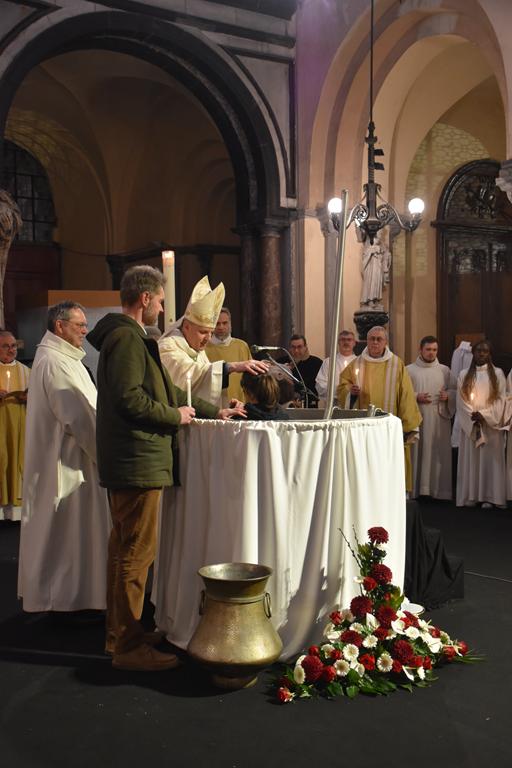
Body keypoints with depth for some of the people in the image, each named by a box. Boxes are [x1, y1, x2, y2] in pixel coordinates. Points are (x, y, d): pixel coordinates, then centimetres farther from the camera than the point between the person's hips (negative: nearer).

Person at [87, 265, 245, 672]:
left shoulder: (129, 337, 20)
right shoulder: (127, 338, -14)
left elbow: (167, 388, 25)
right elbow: (129, 397, -24)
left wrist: (215, 410, 25)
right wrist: (175, 416, -10)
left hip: (127, 462, 11)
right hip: (138, 462, -11)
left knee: (126, 549, 17)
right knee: (137, 553, -5)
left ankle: (121, 633, 28)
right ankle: (128, 646, 3)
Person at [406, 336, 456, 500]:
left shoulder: (444, 370, 12)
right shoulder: (409, 370, 5)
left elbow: (456, 390, 14)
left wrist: (448, 395, -6)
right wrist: (416, 397, -14)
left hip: (439, 419, 2)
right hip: (417, 418, -2)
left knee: (439, 454, 1)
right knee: (417, 453, -3)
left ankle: (439, 489, 8)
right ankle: (417, 488, 3)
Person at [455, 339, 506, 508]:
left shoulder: (498, 373, 3)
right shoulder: (464, 374, 6)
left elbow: (501, 399, -2)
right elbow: (461, 400, 1)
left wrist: (484, 415, -13)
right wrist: (473, 416, -12)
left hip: (491, 424, -1)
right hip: (469, 425, 1)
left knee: (490, 459, -1)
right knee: (470, 459, 1)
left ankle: (489, 496, 2)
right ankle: (471, 496, 4)